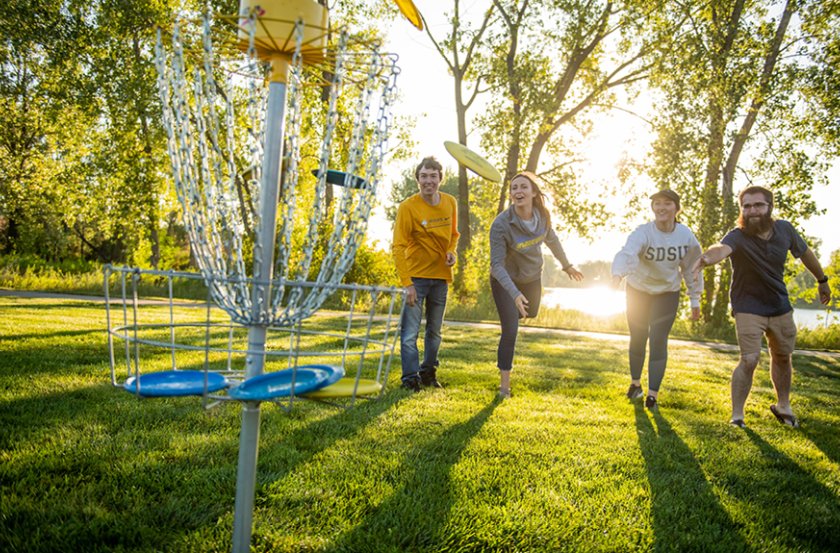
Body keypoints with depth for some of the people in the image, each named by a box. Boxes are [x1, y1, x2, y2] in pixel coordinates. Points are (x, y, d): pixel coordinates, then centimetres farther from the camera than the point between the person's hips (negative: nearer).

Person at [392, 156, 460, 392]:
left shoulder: (450, 203, 1)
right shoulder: (408, 207, -15)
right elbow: (398, 247, -15)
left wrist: (451, 252, -6)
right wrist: (407, 283, -20)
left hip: (440, 276, 5)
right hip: (416, 276, -5)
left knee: (435, 331, 15)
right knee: (410, 332, -5)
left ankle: (429, 372, 30)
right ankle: (411, 379, 6)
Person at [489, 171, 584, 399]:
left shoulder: (543, 215, -16)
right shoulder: (501, 225, -31)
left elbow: (551, 239, 4)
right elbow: (497, 265, -30)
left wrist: (566, 265, 16)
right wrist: (514, 294, -42)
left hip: (532, 276, 5)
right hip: (505, 280, -5)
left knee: (531, 314, 27)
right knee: (510, 331, -10)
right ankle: (504, 384, 4)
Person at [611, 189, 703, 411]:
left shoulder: (686, 236, -14)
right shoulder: (643, 232, -26)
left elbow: (691, 268, -3)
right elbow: (627, 253, -46)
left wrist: (695, 300, 0)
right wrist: (618, 274, -66)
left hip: (667, 293, 1)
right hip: (638, 291, -1)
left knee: (658, 341, -5)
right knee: (638, 338, 10)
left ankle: (653, 394, 6)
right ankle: (635, 383, 33)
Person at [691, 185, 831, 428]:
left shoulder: (784, 229, -8)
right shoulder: (738, 237, -23)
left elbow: (805, 253, 11)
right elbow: (722, 248, -48)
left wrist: (822, 280, 23)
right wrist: (708, 257, -71)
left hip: (780, 306, 5)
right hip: (748, 308, -5)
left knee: (782, 358, 19)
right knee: (749, 360, -15)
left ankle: (783, 406, 42)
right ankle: (737, 414, 2)